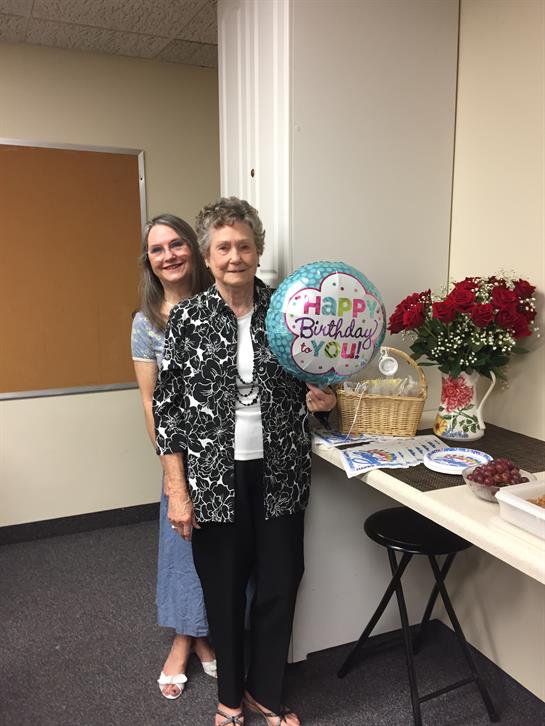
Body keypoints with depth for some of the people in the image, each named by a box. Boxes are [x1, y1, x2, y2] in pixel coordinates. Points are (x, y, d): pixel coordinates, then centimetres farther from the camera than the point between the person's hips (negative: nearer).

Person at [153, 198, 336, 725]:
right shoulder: (187, 317, -6)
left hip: (280, 473, 2)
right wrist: (178, 491, -8)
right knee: (224, 588, 13)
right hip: (215, 476, -1)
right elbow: (167, 407, -5)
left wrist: (322, 398, -12)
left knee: (280, 583, 11)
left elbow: (309, 383, 12)